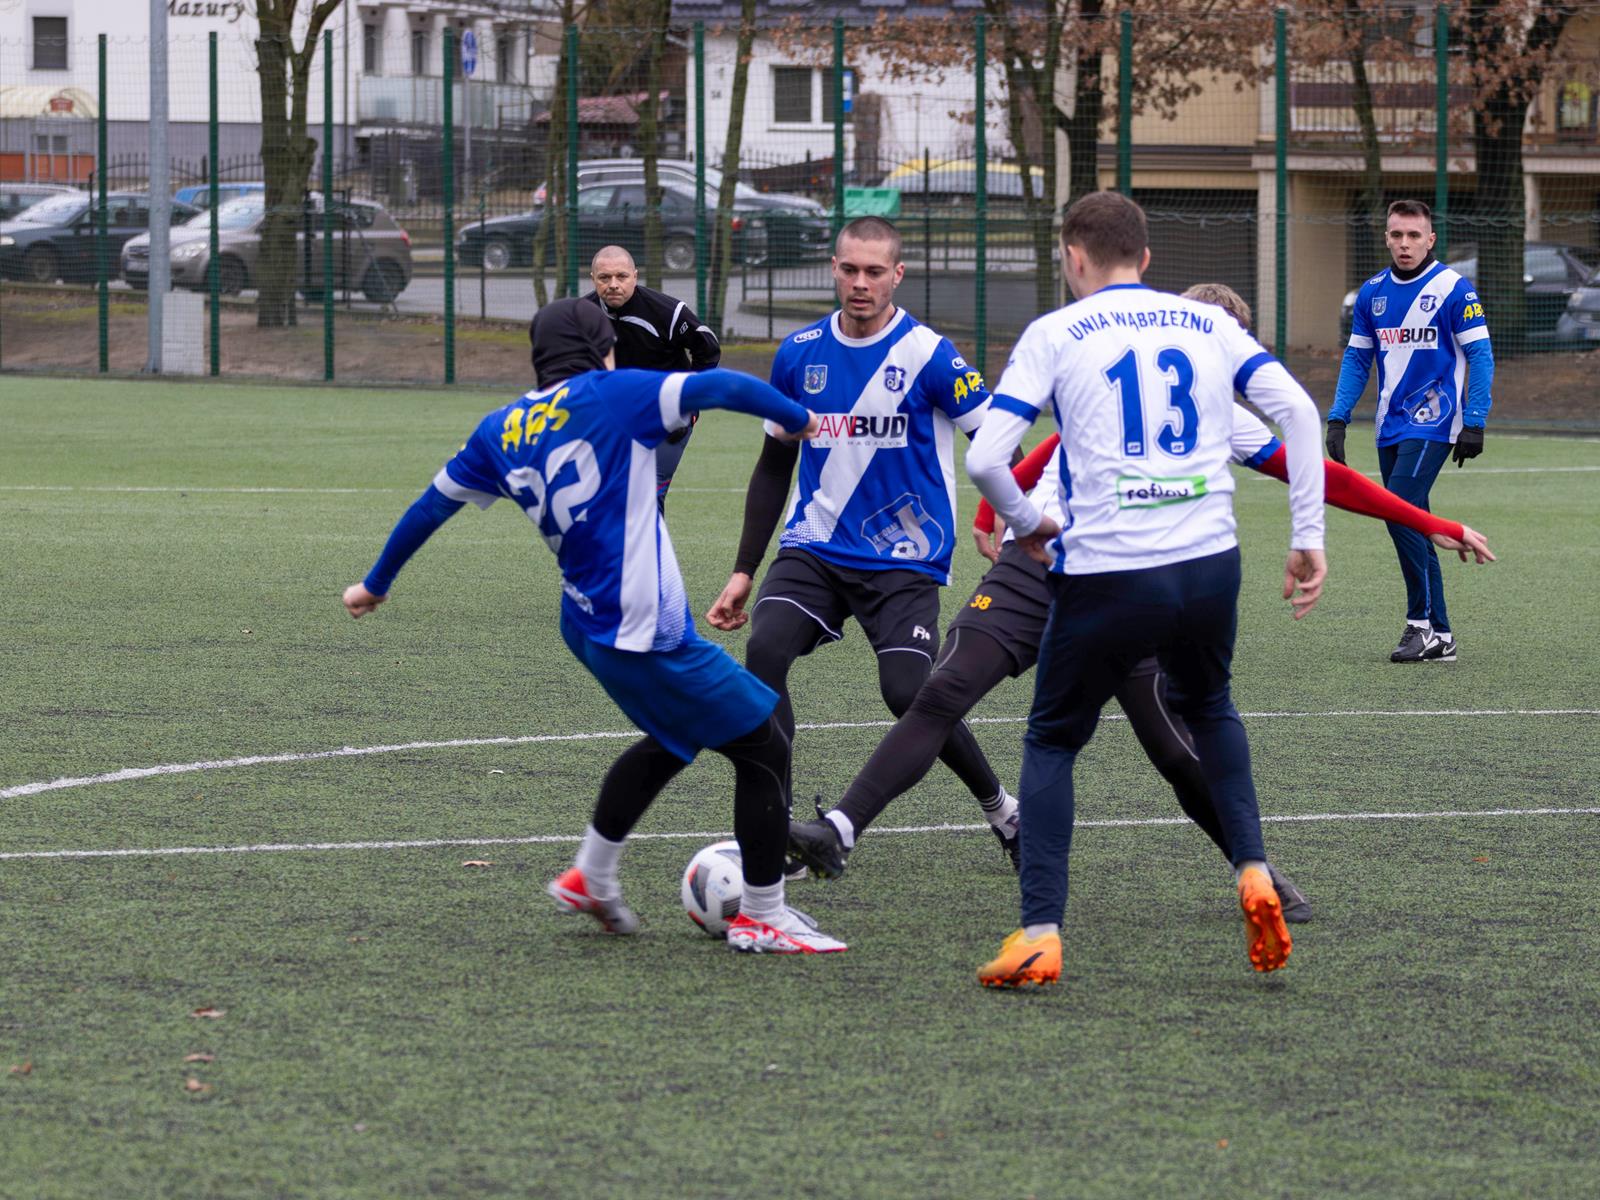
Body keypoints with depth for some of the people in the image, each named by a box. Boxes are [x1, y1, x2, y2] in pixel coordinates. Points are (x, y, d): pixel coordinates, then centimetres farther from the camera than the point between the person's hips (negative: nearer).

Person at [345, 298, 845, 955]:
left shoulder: (500, 430, 11)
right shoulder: (612, 394, -8)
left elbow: (431, 506, 20)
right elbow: (720, 386, -14)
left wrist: (376, 584, 34)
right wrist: (796, 418, 3)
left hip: (587, 624, 8)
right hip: (644, 631, -8)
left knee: (671, 741, 30)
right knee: (764, 747, 1)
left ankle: (591, 877, 36)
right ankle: (762, 917, 7)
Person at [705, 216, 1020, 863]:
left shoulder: (928, 355, -9)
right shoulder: (799, 353, 5)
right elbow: (774, 466, 15)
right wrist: (743, 572, 13)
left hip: (905, 560, -4)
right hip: (814, 549, 4)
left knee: (909, 692, -18)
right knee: (765, 652, -22)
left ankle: (1001, 810, 9)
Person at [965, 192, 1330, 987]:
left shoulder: (1054, 334, 2)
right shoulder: (1208, 325, 12)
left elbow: (985, 459, -7)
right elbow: (1297, 412, 1)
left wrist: (1027, 525, 12)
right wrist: (1308, 538, 3)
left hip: (1106, 578, -3)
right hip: (1210, 564, 3)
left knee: (1052, 741, 16)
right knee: (1206, 707, 33)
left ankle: (1039, 935, 1)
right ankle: (1253, 872, 13)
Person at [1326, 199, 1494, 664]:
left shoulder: (1453, 289, -7)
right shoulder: (1373, 292, 10)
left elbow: (1480, 356, -8)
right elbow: (1356, 359, 15)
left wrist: (1474, 423, -15)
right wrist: (1338, 418, 5)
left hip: (1432, 424, -7)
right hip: (1391, 429, 7)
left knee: (1401, 514, -19)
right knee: (1409, 523, 6)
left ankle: (1421, 622, -10)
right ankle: (1439, 636, 11)